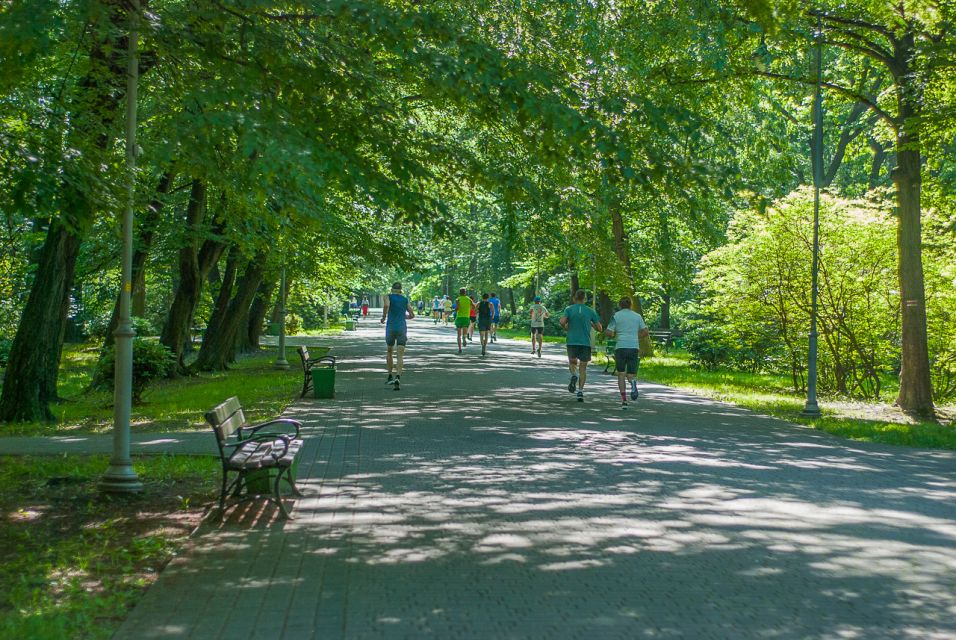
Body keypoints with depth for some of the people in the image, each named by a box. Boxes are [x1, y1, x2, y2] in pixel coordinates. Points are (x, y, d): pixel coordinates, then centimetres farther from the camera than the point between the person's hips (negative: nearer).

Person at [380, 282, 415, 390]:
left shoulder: (388, 297, 4)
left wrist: (383, 317, -4)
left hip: (391, 327, -1)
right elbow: (412, 315, 17)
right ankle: (398, 377, -27)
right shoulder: (405, 300, 13)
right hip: (402, 328, 1)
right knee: (400, 356, -6)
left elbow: (386, 305, -18)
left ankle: (390, 376, 23)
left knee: (389, 351, 22)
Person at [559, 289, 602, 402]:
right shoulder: (590, 311, 2)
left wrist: (566, 327, 6)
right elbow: (599, 328, 4)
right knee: (583, 368, 6)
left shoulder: (569, 309, 0)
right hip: (586, 342, 0)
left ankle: (574, 376, -13)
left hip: (572, 342, 0)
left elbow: (562, 321, -16)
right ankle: (580, 392, -4)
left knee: (572, 362, 19)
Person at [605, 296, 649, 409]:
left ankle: (624, 400, -4)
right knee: (630, 375, 8)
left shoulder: (616, 316, 2)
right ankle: (632, 382, -29)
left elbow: (609, 333, -5)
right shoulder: (637, 316, 10)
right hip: (634, 348, 2)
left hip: (620, 348, -2)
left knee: (621, 374, 9)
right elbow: (646, 332, 6)